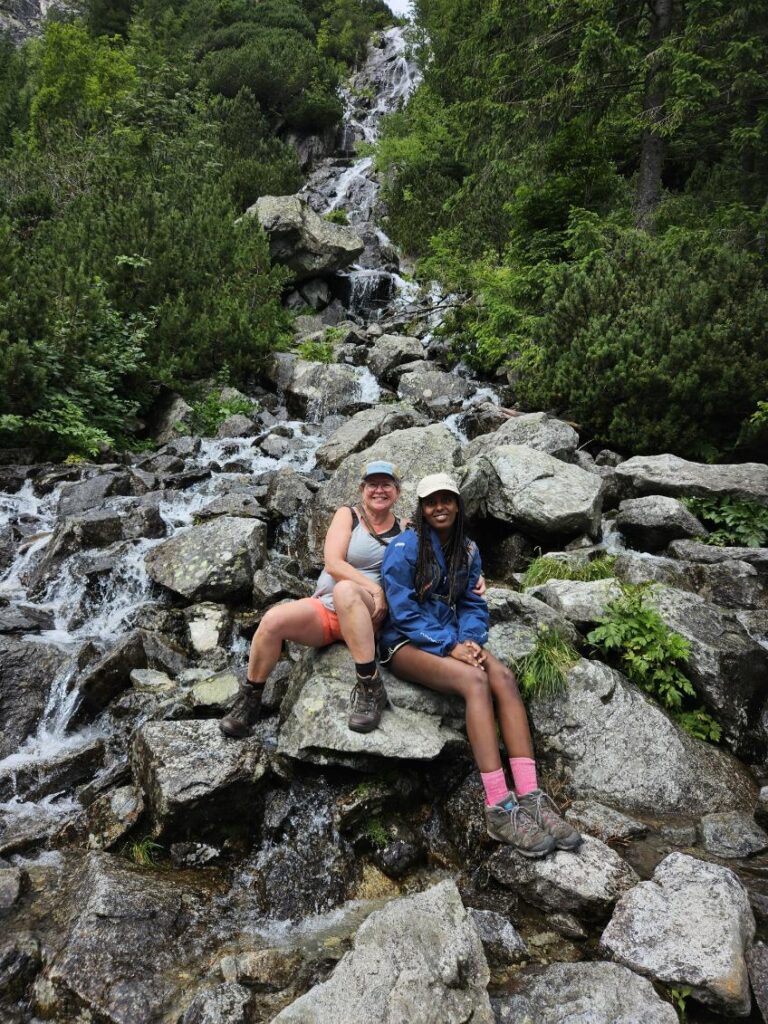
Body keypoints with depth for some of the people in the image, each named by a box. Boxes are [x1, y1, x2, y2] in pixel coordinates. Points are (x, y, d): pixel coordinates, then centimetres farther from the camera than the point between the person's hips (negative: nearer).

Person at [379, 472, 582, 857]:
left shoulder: (467, 551, 10)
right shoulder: (404, 547, -9)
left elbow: (472, 605, 9)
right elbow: (404, 612, -13)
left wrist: (470, 640, -13)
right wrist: (450, 646, -21)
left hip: (452, 638, 5)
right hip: (406, 642, -5)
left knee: (504, 676, -25)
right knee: (475, 679, -32)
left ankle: (530, 797, -29)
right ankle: (499, 808, -33)